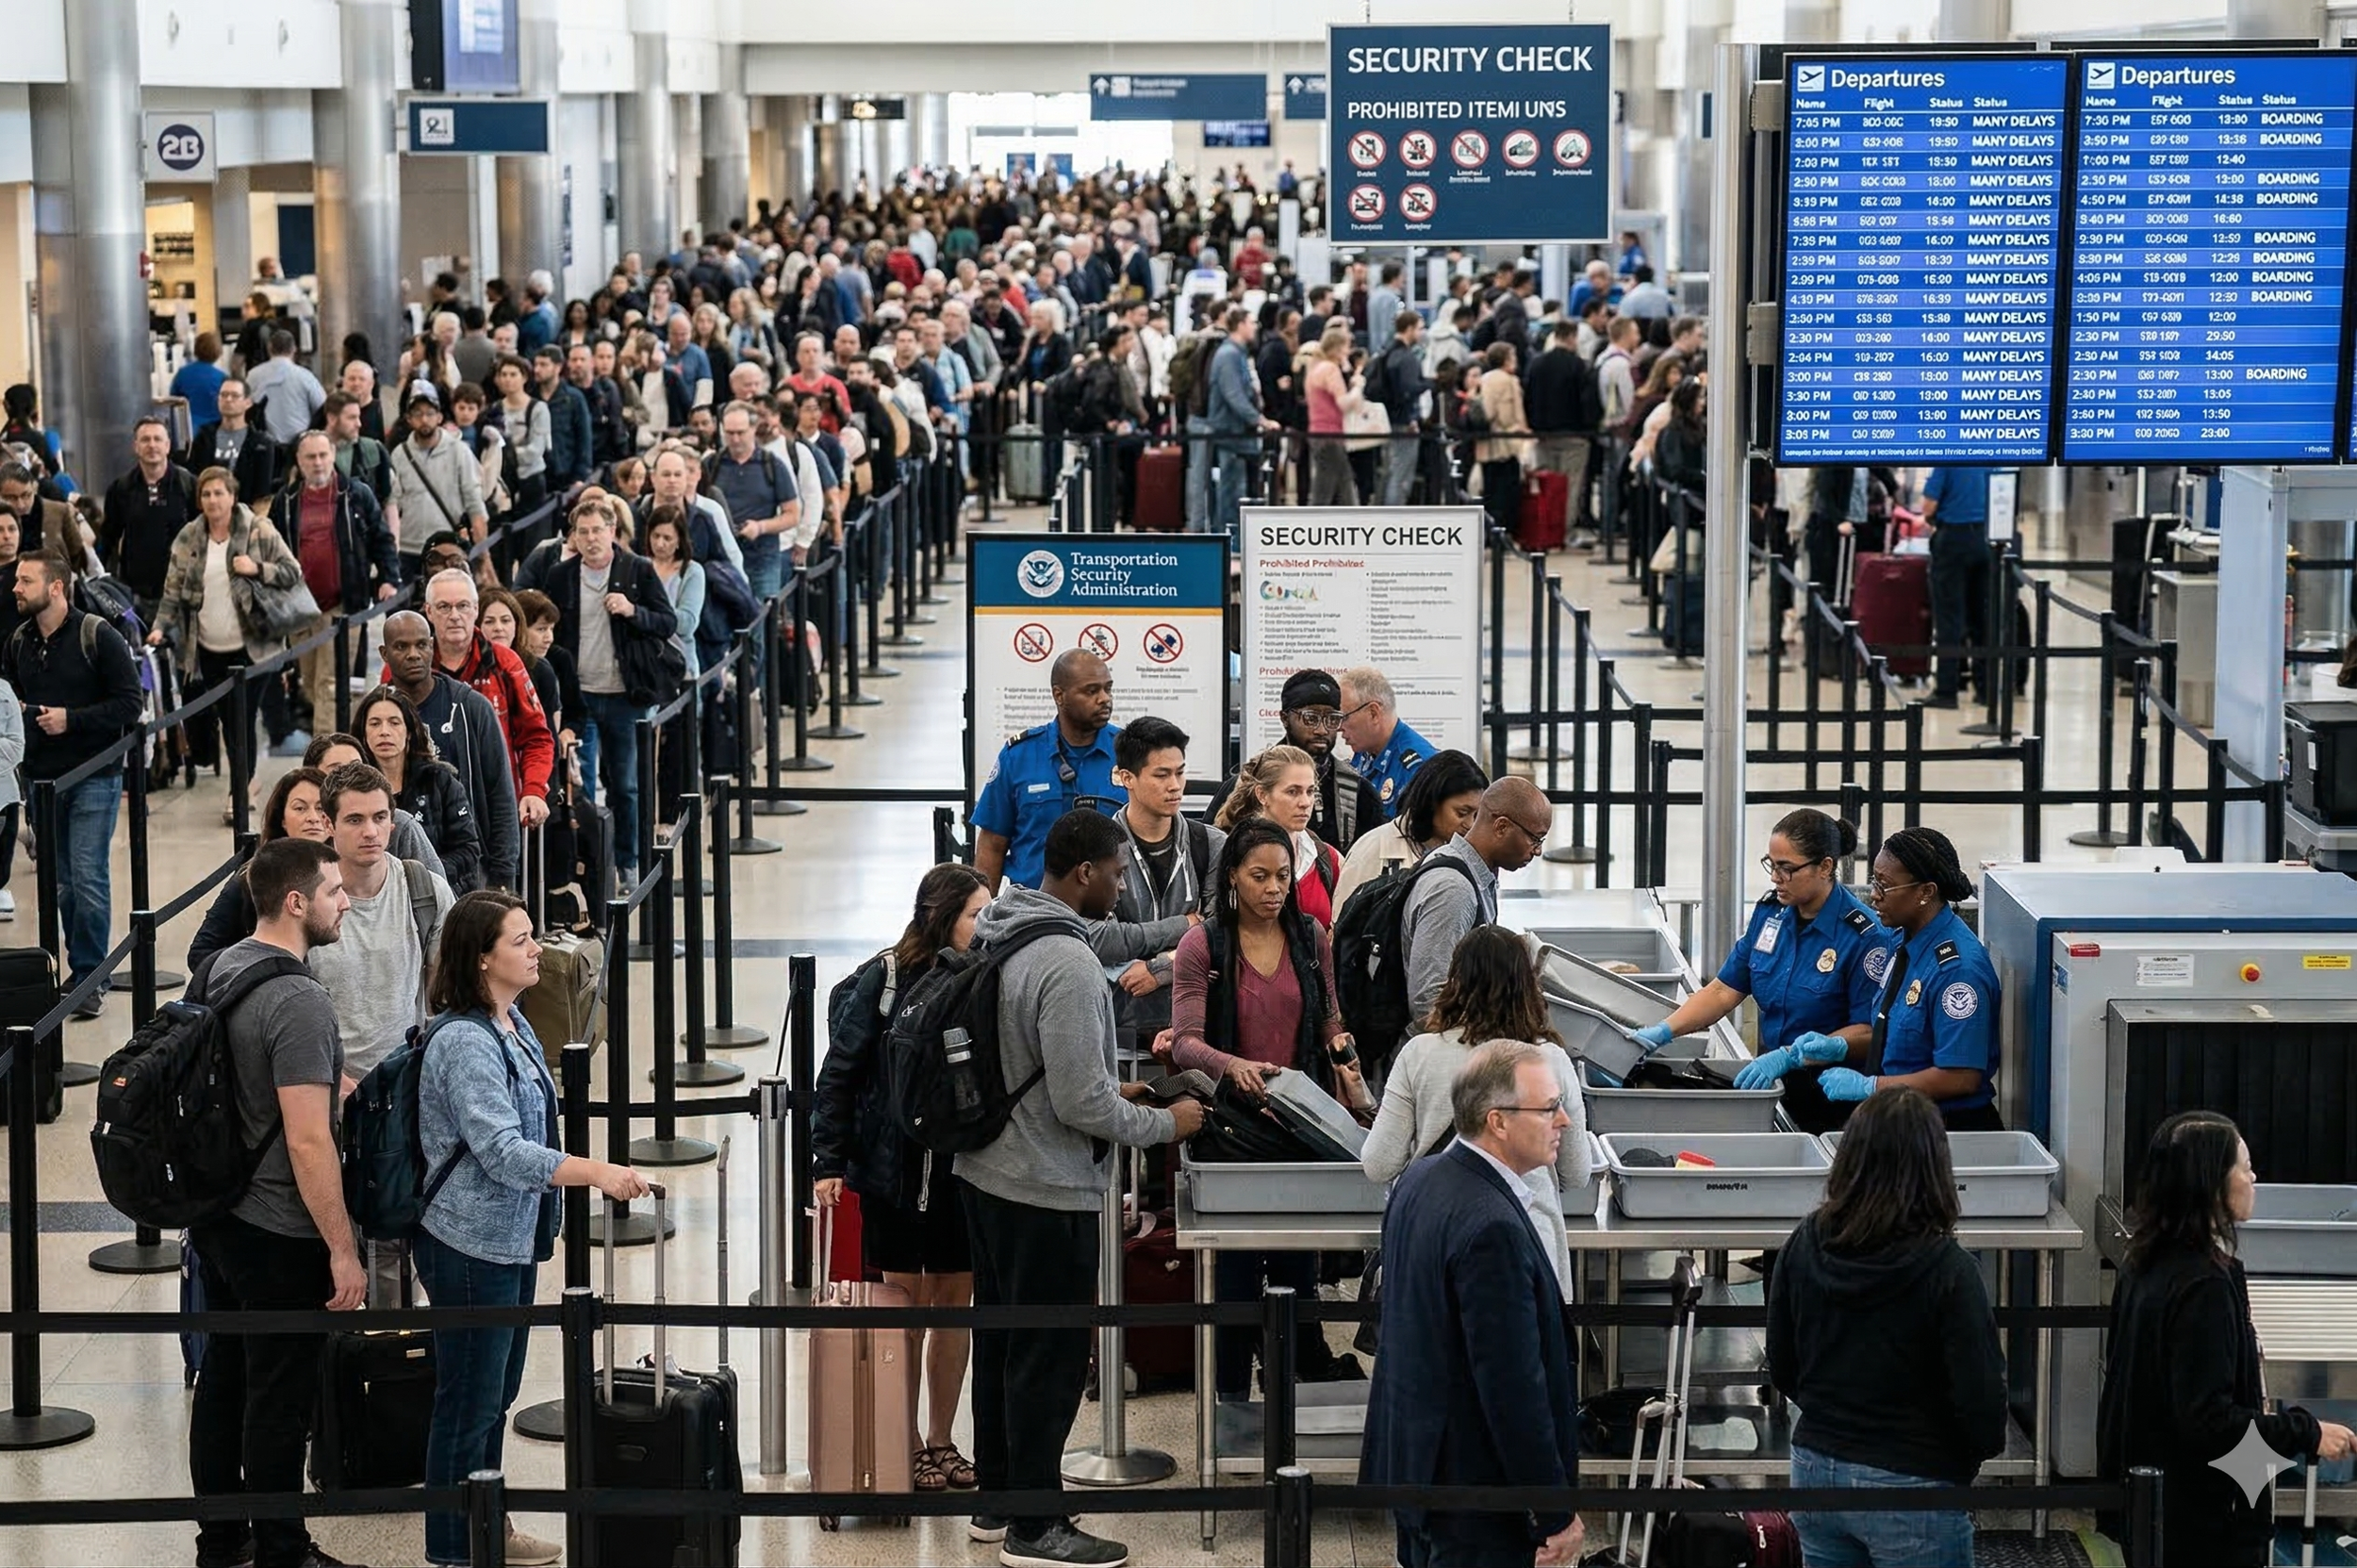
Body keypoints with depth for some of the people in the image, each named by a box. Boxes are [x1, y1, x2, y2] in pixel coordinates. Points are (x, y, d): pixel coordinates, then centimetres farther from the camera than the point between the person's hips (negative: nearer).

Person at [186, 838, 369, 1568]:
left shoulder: (216, 970, 4)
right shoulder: (299, 1002, -24)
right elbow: (307, 1141, -25)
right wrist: (342, 1251, -19)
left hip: (214, 1216, 9)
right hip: (279, 1234, -9)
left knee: (222, 1376, 18)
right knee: (280, 1398, 3)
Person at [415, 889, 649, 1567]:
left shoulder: (509, 1023, 7)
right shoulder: (464, 1043, -22)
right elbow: (503, 1152, -28)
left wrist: (540, 1228, 25)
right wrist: (596, 1172, -34)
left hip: (511, 1240, 10)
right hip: (471, 1248, -10)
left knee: (497, 1393, 19)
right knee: (469, 1403, 1)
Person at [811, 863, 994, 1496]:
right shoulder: (883, 980, -10)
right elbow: (840, 1074, -6)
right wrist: (828, 1161, -10)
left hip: (964, 1172, 4)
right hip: (895, 1167, -4)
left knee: (956, 1304, 11)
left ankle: (941, 1442, 24)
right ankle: (908, 1445, 17)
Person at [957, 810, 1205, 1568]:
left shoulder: (996, 938, 5)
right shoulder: (1067, 963, -24)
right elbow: (1080, 1105, -23)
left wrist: (1107, 1092, 16)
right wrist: (1163, 1124, -9)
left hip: (985, 1175, 9)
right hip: (1048, 1191, -9)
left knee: (999, 1341, 18)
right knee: (1049, 1358, 0)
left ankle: (997, 1499, 29)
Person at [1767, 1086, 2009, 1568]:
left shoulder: (1803, 1247, -4)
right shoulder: (1948, 1270, -19)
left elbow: (1781, 1371, 6)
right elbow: (1980, 1398, -16)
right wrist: (1987, 1443, 6)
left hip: (1814, 1471, 5)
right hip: (1912, 1487, -5)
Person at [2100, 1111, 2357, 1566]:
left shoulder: (2145, 1266, 5)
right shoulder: (2204, 1285, -23)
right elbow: (2209, 1421, -25)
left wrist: (2255, 1409, 21)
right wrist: (2307, 1433, -18)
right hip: (2203, 1520, -9)